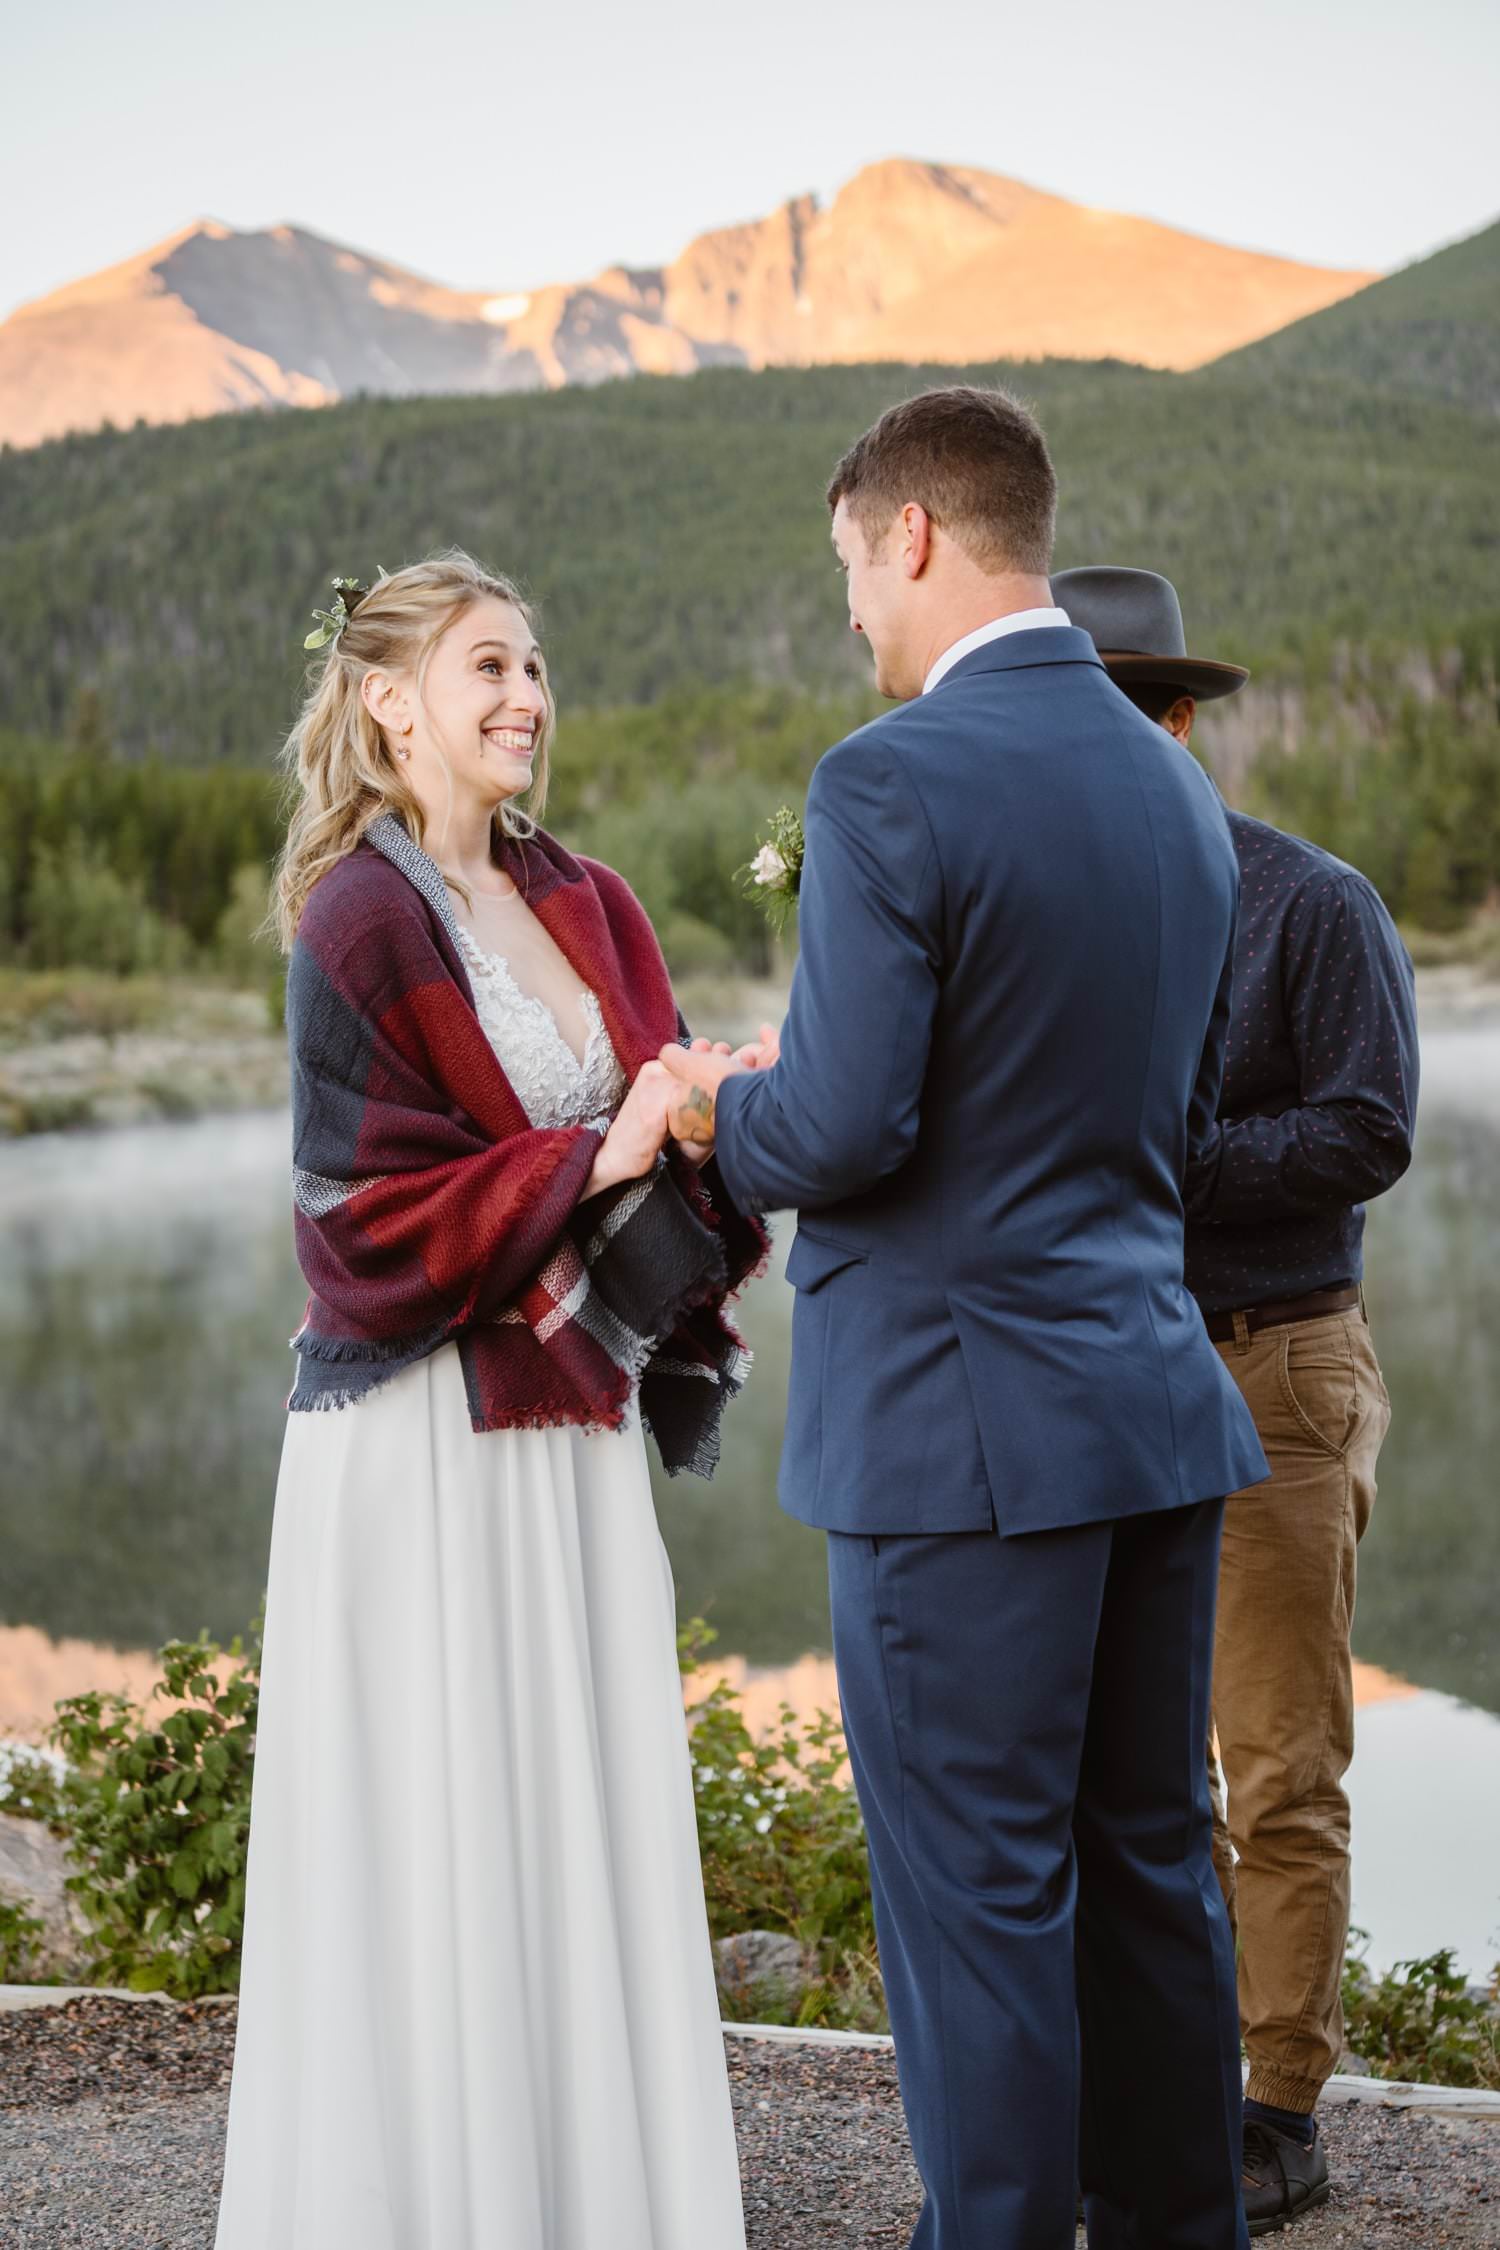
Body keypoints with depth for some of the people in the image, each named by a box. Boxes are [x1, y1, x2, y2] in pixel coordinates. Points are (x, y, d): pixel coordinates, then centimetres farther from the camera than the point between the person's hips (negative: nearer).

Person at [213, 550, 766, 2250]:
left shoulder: (582, 906, 13)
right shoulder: (362, 921, -8)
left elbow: (660, 1137, 13)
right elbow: (368, 1215, -12)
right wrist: (594, 1162, -17)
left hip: (572, 1423, 7)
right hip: (428, 1435, -7)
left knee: (588, 1815, 10)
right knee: (437, 1839, 0)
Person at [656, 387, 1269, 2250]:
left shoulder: (892, 783, -15)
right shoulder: (1176, 786, 10)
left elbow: (847, 1126, -21)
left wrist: (721, 1115, 2)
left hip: (962, 1429, -8)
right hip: (1157, 1401, 8)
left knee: (979, 1899, 2)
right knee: (1150, 1871, 17)